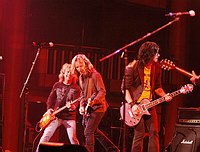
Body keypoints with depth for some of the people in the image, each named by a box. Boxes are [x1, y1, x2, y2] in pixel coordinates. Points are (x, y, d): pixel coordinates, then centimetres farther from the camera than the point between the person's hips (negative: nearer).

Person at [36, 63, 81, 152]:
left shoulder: (76, 88, 0)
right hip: (56, 115, 2)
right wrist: (49, 109, -7)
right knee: (46, 135, -5)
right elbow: (51, 98, 10)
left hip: (70, 117, -2)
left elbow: (76, 102, -11)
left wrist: (73, 106, -34)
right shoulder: (57, 85, 8)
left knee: (73, 139, -10)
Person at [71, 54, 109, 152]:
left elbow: (102, 92, -19)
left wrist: (94, 101, -35)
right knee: (94, 131, 17)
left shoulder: (95, 75, -15)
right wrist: (82, 106, 3)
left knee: (88, 132, -15)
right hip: (87, 108, 9)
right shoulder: (81, 78, 10)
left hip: (97, 107, -9)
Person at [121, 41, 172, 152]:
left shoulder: (156, 68, 8)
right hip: (136, 105, -5)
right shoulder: (133, 67, -9)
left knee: (154, 132, 0)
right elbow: (125, 88, -8)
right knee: (139, 133, -8)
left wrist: (164, 96, -4)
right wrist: (132, 105, -17)